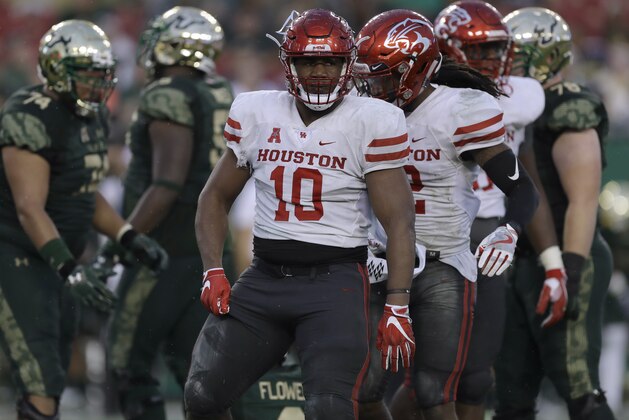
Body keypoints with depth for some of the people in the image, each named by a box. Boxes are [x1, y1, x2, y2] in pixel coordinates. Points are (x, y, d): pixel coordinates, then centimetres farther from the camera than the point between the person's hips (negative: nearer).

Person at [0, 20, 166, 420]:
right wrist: (69, 268, -34)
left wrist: (129, 238, 7)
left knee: (53, 380, 12)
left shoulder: (93, 117, 9)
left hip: (56, 261, 10)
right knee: (41, 383, -17)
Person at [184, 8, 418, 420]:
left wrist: (398, 308, -14)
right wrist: (213, 272, 4)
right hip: (264, 277, 4)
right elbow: (216, 197, 18)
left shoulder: (372, 122, -5)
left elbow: (399, 222, -6)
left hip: (334, 279, -4)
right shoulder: (255, 113, 7)